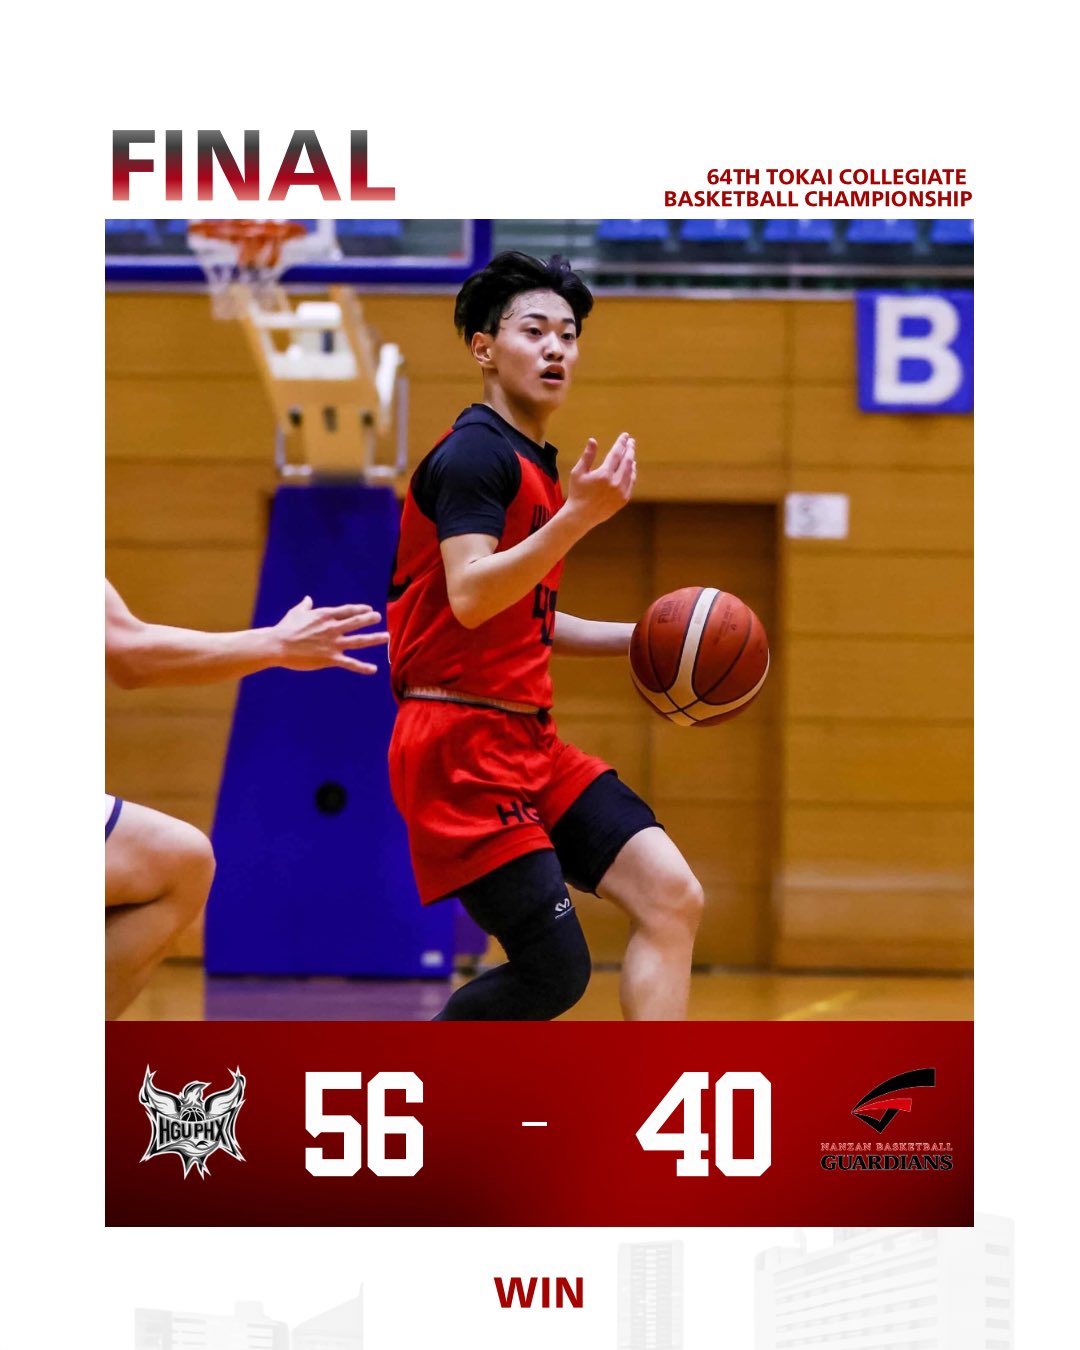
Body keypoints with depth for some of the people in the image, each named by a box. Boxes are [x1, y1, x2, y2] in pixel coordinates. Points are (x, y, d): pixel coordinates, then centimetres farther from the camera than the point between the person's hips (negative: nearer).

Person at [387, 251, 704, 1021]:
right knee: (554, 972, -11)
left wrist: (639, 640, 18)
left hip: (528, 740, 9)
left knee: (673, 899, -3)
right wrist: (579, 516, -31)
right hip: (461, 746, -9)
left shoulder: (535, 464, 19)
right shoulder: (475, 453, -11)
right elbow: (470, 599, -25)